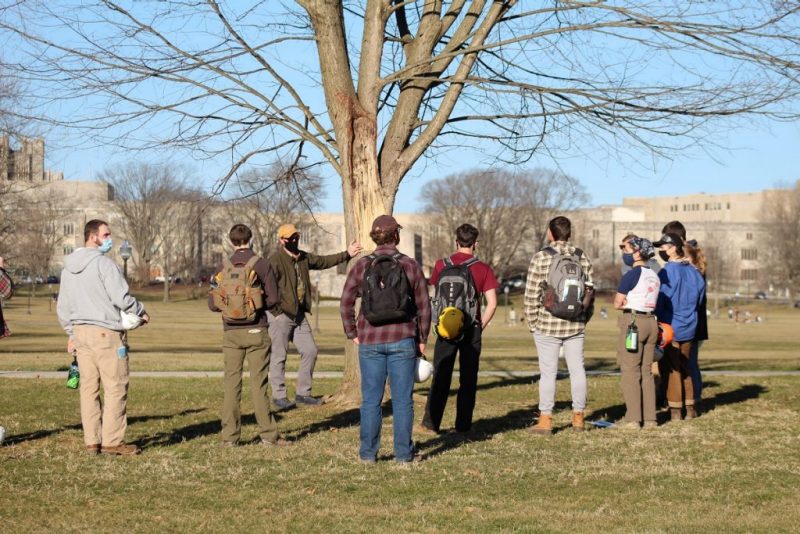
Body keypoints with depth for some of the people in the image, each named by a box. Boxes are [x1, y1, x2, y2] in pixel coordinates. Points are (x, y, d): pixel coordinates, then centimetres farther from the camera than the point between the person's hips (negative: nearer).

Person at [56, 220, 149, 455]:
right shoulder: (103, 263, -11)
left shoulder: (68, 268, 15)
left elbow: (62, 307, 19)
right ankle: (112, 440, -4)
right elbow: (121, 297, -15)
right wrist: (141, 312, 2)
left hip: (80, 331, 8)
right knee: (115, 387, -3)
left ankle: (91, 441, 10)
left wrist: (72, 334, 26)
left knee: (89, 387, 9)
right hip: (105, 331, -8)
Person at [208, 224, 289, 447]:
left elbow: (213, 304, 2)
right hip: (256, 331, -1)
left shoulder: (222, 269, 1)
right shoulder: (262, 265, -3)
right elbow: (273, 299, -3)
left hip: (231, 332, 1)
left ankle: (230, 436, 5)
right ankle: (268, 434, 3)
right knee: (259, 383, 2)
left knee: (231, 384, 5)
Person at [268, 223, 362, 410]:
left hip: (299, 314, 8)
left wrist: (346, 254, 22)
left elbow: (323, 261, 24)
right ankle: (279, 395, 8)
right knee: (279, 356, -1)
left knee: (310, 351, 8)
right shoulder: (275, 260, -14)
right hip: (281, 316, -8)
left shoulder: (303, 257, 12)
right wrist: (276, 309, -21)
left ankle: (303, 393, 17)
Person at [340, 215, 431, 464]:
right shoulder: (411, 266, -1)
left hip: (370, 341, 1)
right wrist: (422, 339, 11)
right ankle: (403, 453, 8)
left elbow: (346, 303, -1)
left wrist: (352, 334, 9)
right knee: (402, 399, 5)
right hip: (403, 341, -1)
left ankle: (368, 452, 11)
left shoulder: (362, 266, -1)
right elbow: (424, 306, 2)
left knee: (371, 399, 7)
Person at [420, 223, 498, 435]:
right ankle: (463, 424, 9)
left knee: (441, 377, 6)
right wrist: (480, 327, 5)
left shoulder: (441, 265, 0)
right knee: (468, 378, 8)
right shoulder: (483, 269, -2)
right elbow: (492, 304, -7)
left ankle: (430, 423, 4)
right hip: (472, 328, 0)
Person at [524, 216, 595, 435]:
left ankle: (545, 420, 2)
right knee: (577, 369, 10)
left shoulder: (541, 257, -8)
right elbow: (589, 290, 7)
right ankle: (578, 418, 15)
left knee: (548, 372, 0)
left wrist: (532, 321, 1)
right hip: (576, 325, 4)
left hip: (547, 325, -4)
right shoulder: (583, 258, 4)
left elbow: (532, 293, -8)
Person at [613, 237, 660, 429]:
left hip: (633, 322, -7)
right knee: (646, 372, 11)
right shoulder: (654, 276, 12)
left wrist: (627, 303, 8)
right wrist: (633, 302, 6)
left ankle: (633, 419, -5)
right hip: (651, 322, 7)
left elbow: (618, 303, -9)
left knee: (630, 372, -3)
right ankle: (649, 418, 11)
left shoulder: (632, 275, -11)